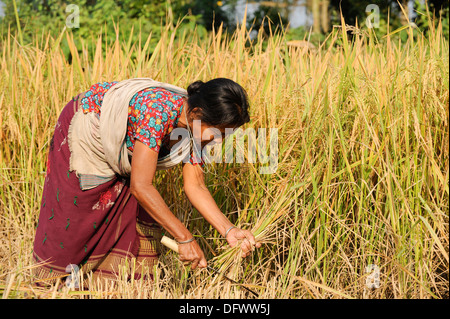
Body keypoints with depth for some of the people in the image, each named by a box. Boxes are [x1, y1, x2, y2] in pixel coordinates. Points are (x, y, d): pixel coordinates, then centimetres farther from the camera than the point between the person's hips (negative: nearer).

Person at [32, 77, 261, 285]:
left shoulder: (196, 123, -17)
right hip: (83, 137, -7)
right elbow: (140, 187, -42)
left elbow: (195, 186, -13)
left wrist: (229, 230, -25)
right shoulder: (158, 110, -42)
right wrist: (184, 238, -38)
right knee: (70, 225, 3)